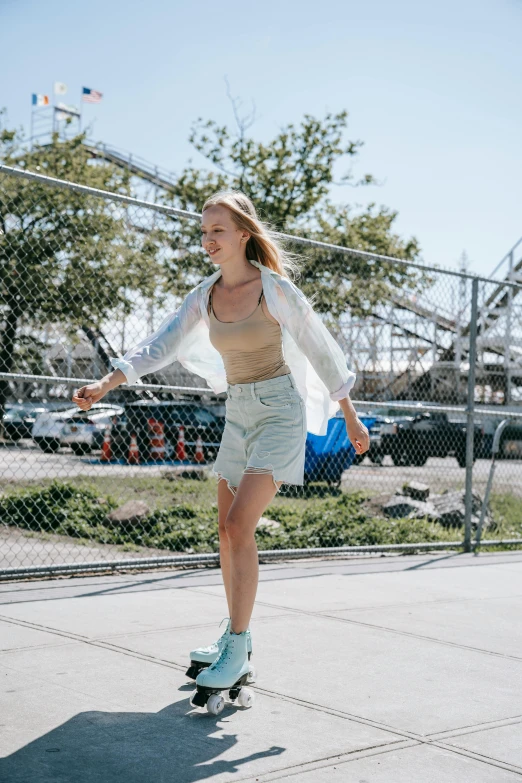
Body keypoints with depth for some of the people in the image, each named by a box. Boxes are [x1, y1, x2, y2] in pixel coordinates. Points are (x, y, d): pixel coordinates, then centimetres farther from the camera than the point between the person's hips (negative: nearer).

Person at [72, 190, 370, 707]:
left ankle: (236, 654, -8)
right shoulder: (204, 296, 4)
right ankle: (236, 637, 26)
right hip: (237, 412, 7)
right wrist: (105, 383, -17)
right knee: (228, 532, 10)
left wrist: (350, 418, 0)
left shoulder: (277, 289, -12)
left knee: (239, 525, -16)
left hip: (279, 410, -6)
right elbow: (159, 347, -3)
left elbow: (321, 351, -5)